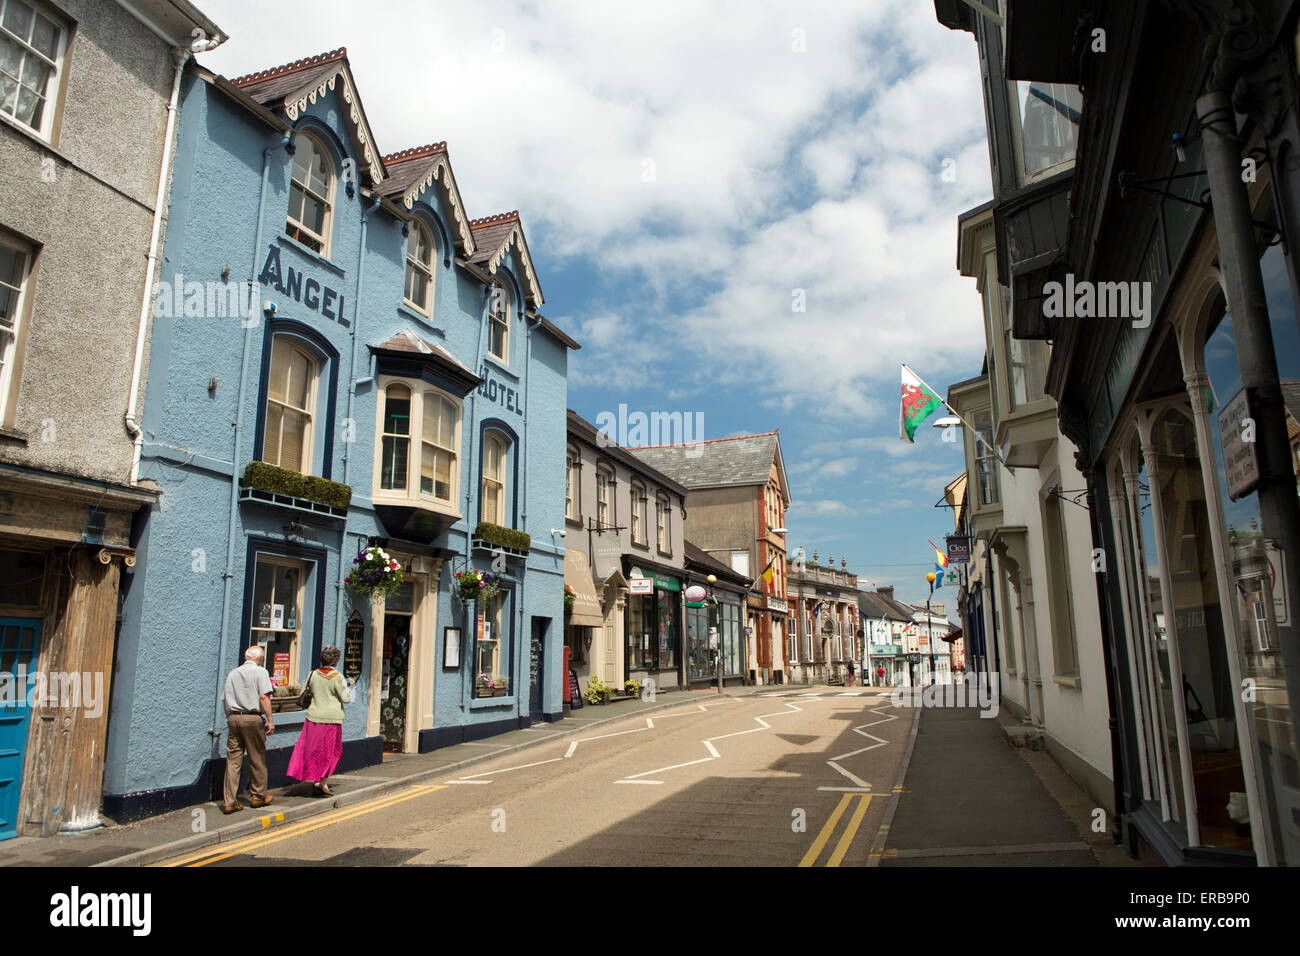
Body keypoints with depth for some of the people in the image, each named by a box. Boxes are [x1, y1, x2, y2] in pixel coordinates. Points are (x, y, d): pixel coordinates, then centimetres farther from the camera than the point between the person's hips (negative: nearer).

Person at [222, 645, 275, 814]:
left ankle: (229, 801, 5)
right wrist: (270, 720, -10)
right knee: (257, 759, 7)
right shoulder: (260, 672, -2)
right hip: (252, 718, -5)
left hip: (233, 718, 5)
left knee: (232, 760, 5)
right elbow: (264, 697, -12)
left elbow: (225, 700, 17)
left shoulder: (232, 673, 15)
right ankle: (258, 796, 18)